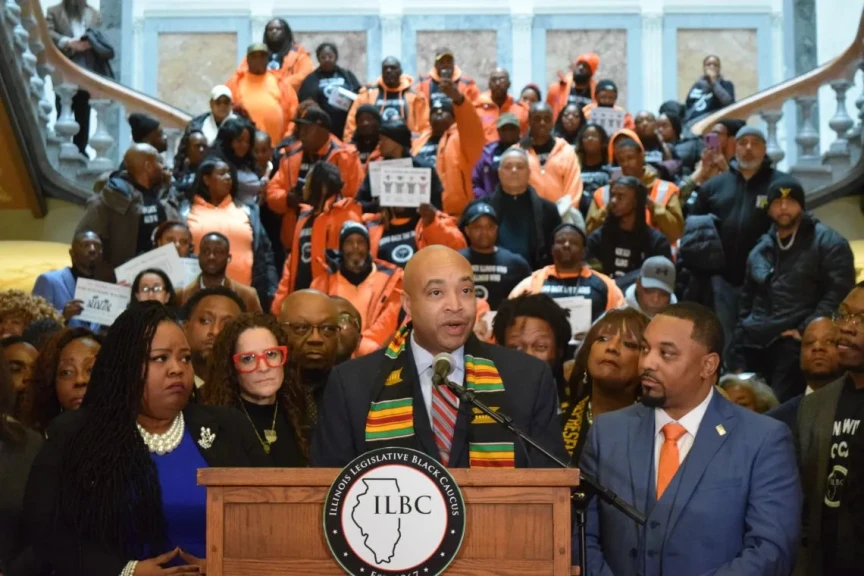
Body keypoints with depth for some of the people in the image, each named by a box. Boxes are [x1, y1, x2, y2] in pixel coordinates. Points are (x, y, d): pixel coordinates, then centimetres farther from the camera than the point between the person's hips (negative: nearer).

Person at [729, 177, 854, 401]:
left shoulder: (828, 243, 1)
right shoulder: (760, 250, 20)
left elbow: (838, 292, -8)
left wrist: (805, 330, -14)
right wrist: (738, 357, 17)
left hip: (795, 346, -6)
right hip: (754, 346, 6)